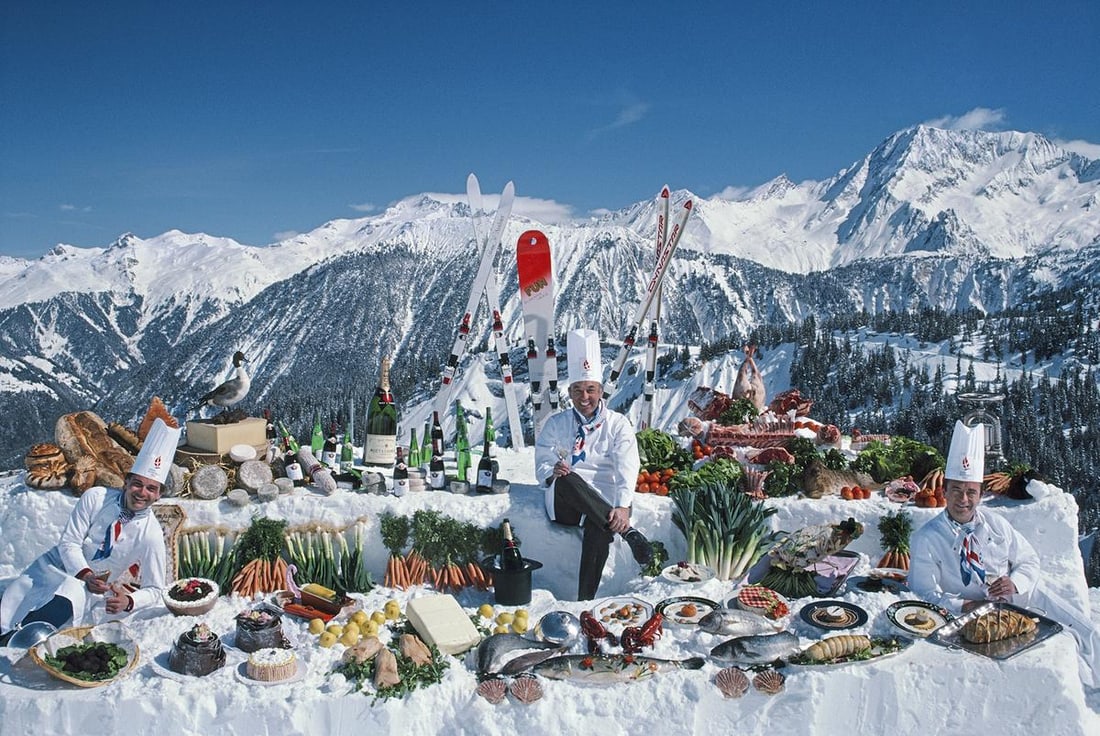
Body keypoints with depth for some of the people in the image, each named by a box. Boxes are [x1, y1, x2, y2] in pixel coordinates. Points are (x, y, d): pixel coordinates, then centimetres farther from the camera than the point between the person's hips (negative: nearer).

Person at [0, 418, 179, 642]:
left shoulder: (151, 535, -22)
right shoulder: (96, 498, -18)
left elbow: (154, 589, -15)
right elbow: (69, 542, -12)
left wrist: (128, 602, -35)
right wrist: (85, 574, -28)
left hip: (91, 589, -3)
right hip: (59, 563, 3)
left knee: (65, 604, -32)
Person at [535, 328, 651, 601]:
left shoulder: (618, 425, 7)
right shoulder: (556, 424, 14)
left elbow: (627, 469, -7)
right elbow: (542, 464, 6)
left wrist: (622, 506, -26)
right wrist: (552, 471, -21)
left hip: (603, 504, -1)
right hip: (564, 504, 2)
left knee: (597, 528, -37)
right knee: (566, 479, -35)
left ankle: (585, 602, -32)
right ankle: (627, 531, -36)